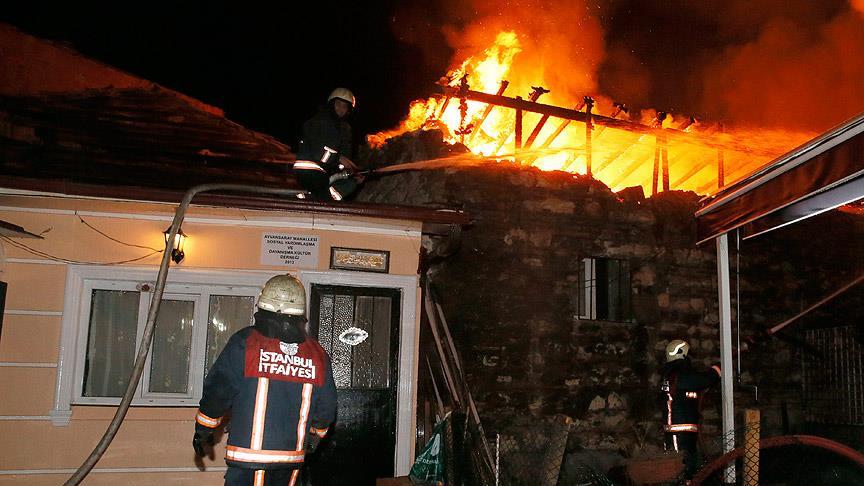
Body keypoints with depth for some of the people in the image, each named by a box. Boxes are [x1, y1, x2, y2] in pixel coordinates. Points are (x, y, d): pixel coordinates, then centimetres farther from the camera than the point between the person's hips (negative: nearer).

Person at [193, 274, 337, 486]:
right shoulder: (317, 354, 3)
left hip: (249, 454, -4)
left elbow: (217, 392, -4)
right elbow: (326, 408, 10)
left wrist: (203, 432, 12)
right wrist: (314, 437, 30)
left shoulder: (244, 343, -8)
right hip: (293, 456, 4)